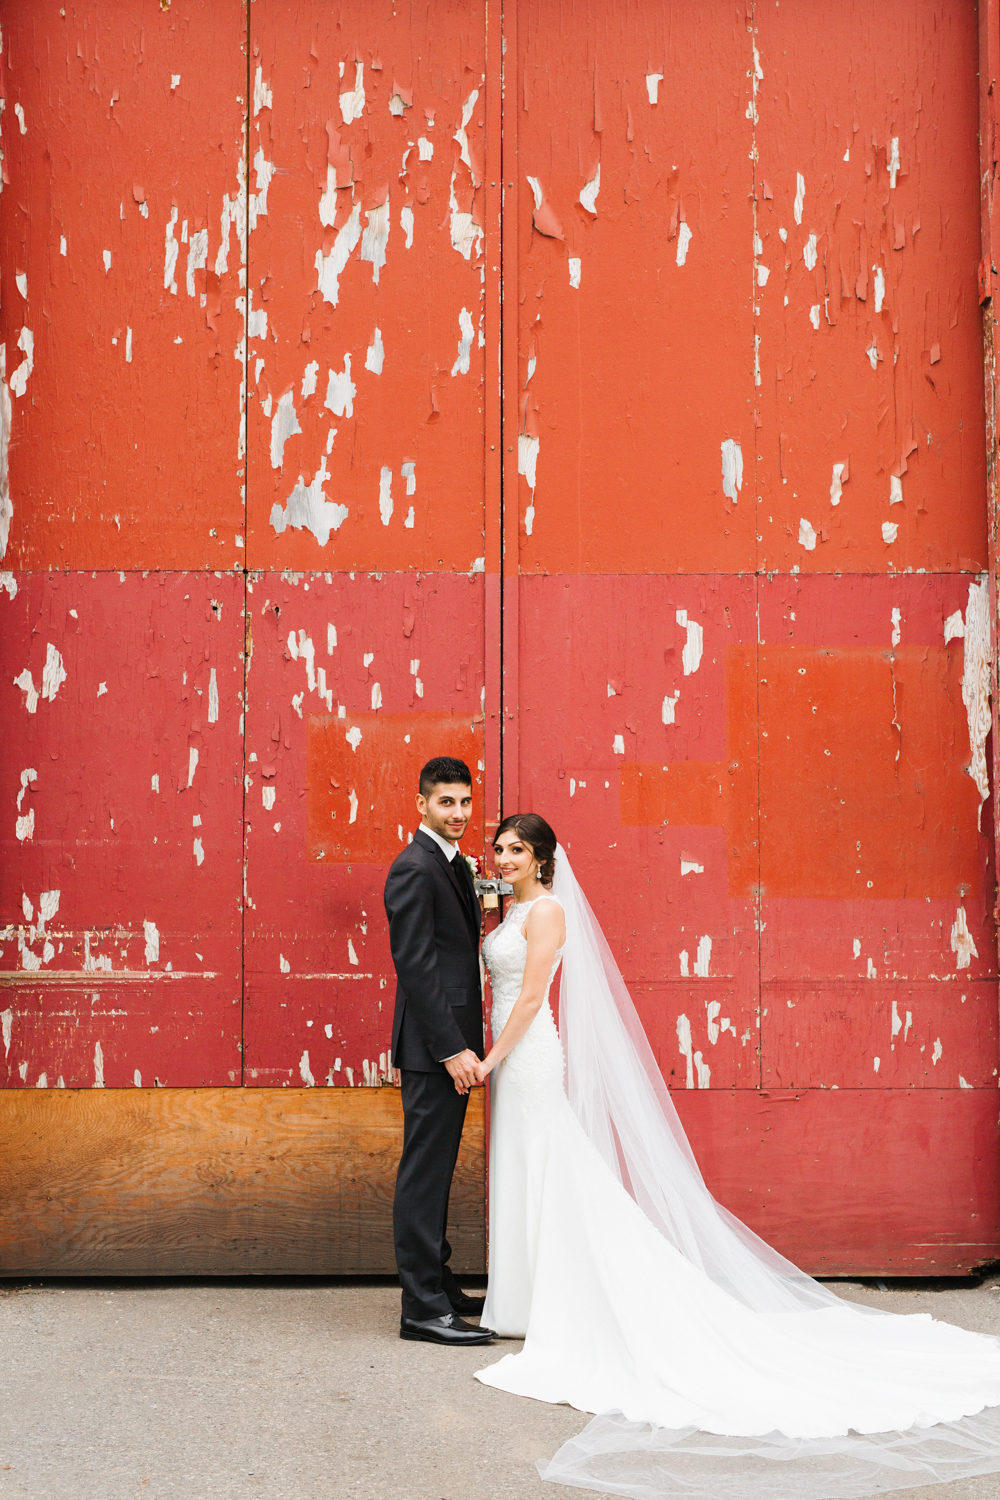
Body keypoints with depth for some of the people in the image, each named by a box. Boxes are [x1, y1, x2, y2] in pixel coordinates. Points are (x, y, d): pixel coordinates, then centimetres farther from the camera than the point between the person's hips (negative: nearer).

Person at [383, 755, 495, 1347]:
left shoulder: (456, 865, 16)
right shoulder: (414, 869, -14)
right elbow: (415, 966, -20)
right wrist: (453, 1049, -21)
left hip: (453, 1043, 10)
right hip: (433, 1045, -10)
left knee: (437, 1170, 16)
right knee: (425, 1171, -5)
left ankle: (438, 1284, 26)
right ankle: (423, 1308, 0)